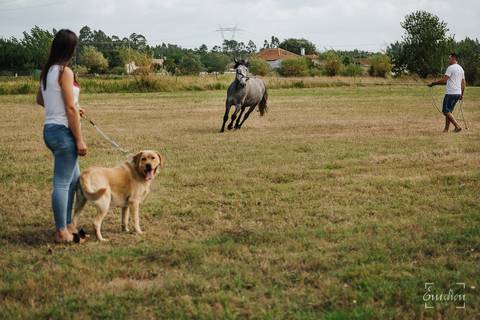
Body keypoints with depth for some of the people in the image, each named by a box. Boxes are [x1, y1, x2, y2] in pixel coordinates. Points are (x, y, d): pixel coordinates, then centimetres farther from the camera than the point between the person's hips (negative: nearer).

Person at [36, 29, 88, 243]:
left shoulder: (47, 71, 10)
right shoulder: (65, 72, -16)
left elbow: (40, 100, 23)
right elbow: (70, 109, -18)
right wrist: (79, 139, -14)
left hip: (50, 129, 9)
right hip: (63, 131, -9)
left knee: (74, 178, 21)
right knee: (62, 182, -2)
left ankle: (67, 225, 28)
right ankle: (62, 232, 6)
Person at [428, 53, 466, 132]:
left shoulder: (451, 68, -12)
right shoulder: (461, 69, 17)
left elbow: (444, 80, -19)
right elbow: (463, 83, 19)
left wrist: (433, 83, -9)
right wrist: (462, 94, 24)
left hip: (450, 93, -9)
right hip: (458, 93, 9)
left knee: (446, 111, -6)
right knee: (448, 111, 15)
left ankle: (457, 126, -13)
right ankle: (446, 129, 15)